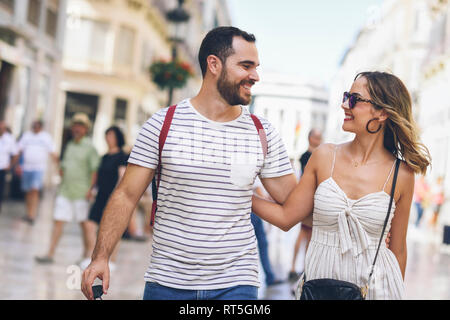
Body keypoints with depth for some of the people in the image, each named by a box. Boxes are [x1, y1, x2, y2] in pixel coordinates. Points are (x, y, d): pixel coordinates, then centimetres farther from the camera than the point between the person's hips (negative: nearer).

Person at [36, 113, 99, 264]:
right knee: (58, 221, 0)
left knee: (84, 223, 4)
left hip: (81, 193, -6)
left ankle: (86, 255, 14)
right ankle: (50, 254, 0)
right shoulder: (69, 146, 15)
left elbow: (95, 170, -11)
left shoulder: (89, 148, -4)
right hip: (65, 192, 6)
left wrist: (90, 189, -19)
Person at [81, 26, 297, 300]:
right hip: (167, 282, -1)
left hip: (235, 284, 1)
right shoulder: (163, 124, -3)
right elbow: (127, 195, -4)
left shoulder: (263, 133, 3)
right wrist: (101, 256, -12)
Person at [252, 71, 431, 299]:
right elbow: (286, 217, 1)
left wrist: (396, 291, 9)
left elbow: (397, 250, 3)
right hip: (321, 277, 2)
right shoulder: (324, 157, -1)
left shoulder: (401, 175, -6)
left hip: (374, 286, -1)